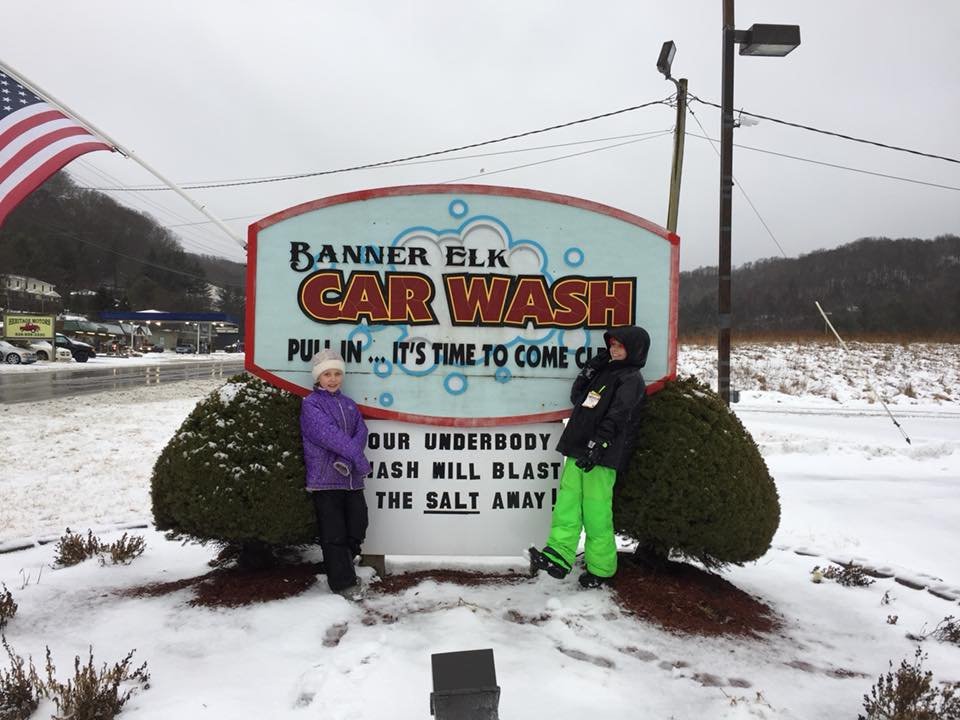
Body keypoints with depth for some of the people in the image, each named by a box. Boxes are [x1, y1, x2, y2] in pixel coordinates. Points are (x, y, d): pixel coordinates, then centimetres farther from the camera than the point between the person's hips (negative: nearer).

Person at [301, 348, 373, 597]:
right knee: (334, 535, 1)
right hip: (325, 479, -6)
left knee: (357, 530, 10)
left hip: (352, 479, 6)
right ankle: (344, 583, 11)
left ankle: (342, 568, 31)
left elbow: (361, 431, 1)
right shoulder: (310, 404, -4)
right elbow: (328, 433, -16)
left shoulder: (349, 404, 16)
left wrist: (348, 459, -17)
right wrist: (359, 458, -21)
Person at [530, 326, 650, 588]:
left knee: (596, 512, -5)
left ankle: (600, 569, 6)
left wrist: (596, 446, -25)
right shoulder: (604, 371, 24)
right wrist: (590, 369, 14)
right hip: (578, 451, 8)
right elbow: (577, 398, 25)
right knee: (567, 504, 1)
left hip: (602, 456, -8)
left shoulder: (632, 378, -2)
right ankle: (557, 557, 0)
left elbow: (616, 417, -15)